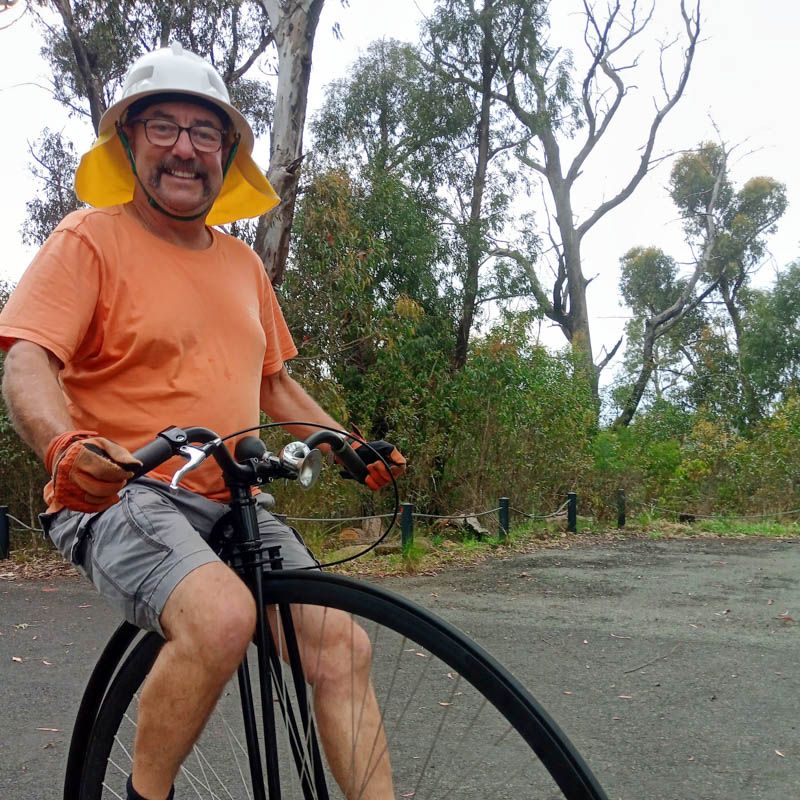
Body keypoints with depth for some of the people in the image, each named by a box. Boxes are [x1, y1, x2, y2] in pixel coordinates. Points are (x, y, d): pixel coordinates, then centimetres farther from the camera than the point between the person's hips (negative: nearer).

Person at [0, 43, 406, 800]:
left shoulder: (243, 262, 16)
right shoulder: (91, 237, -3)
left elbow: (274, 382, 25)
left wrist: (351, 446, 13)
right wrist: (64, 444, -36)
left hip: (229, 502, 6)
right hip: (120, 492, -6)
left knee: (342, 647, -10)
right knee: (221, 617, -33)